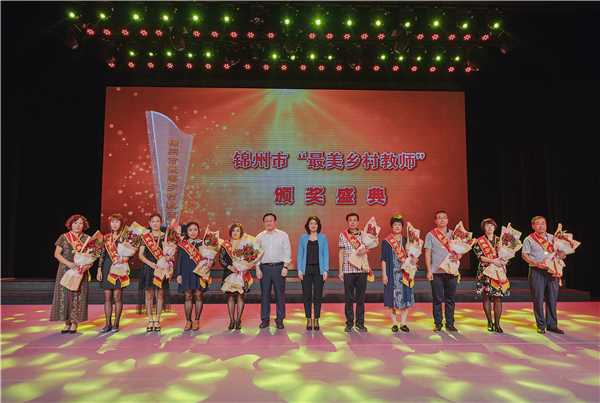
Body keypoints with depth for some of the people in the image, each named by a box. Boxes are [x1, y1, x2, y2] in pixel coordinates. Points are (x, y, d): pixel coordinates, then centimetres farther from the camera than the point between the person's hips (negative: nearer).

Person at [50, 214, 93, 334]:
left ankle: (74, 324, 6)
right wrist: (68, 263, -16)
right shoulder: (64, 237, 4)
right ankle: (67, 323, 8)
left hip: (80, 272, 0)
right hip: (65, 271, 0)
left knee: (77, 297, -1)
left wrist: (88, 265, -16)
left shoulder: (87, 238, 5)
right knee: (64, 295, -1)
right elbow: (57, 254, -1)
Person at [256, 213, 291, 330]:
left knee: (280, 294, 2)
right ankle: (265, 319, 15)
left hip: (279, 267, -1)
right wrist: (258, 269, 0)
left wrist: (285, 267, -8)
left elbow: (287, 252, 0)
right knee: (264, 294, 5)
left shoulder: (283, 235, 3)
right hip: (264, 267, 2)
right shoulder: (260, 237, 8)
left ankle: (280, 319, 13)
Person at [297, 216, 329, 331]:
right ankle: (308, 319, 13)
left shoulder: (323, 238, 4)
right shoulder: (303, 238, 6)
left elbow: (326, 254, 3)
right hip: (306, 269, 1)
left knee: (318, 295, 3)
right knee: (307, 295, 3)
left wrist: (325, 270, -5)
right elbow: (300, 254, 6)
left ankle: (316, 319, 13)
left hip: (318, 269, 0)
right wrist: (299, 270, -2)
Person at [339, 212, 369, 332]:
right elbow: (341, 253, 6)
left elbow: (367, 249, 8)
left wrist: (363, 251, -17)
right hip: (348, 270, -1)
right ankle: (349, 323, 13)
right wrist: (340, 271, 2)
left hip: (362, 270, 1)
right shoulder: (343, 235, 4)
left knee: (361, 298, 6)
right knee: (349, 298, 3)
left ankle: (360, 323, 15)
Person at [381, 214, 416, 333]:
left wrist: (413, 259, -12)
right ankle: (394, 323, 12)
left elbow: (410, 255, 11)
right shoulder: (386, 242, 0)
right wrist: (384, 274, -8)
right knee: (393, 298, 0)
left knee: (406, 298, 2)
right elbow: (383, 259, -2)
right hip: (392, 274, -3)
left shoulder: (406, 241, 9)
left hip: (404, 273, 3)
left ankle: (403, 323, 14)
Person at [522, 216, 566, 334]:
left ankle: (552, 325, 18)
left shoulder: (552, 238, 14)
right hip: (537, 271, -4)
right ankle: (541, 326, 11)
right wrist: (537, 264, -18)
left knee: (552, 298, 7)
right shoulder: (529, 239, 1)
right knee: (538, 299, 0)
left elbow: (561, 252, 17)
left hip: (552, 271, 4)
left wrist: (561, 254, -7)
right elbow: (524, 255, -5)